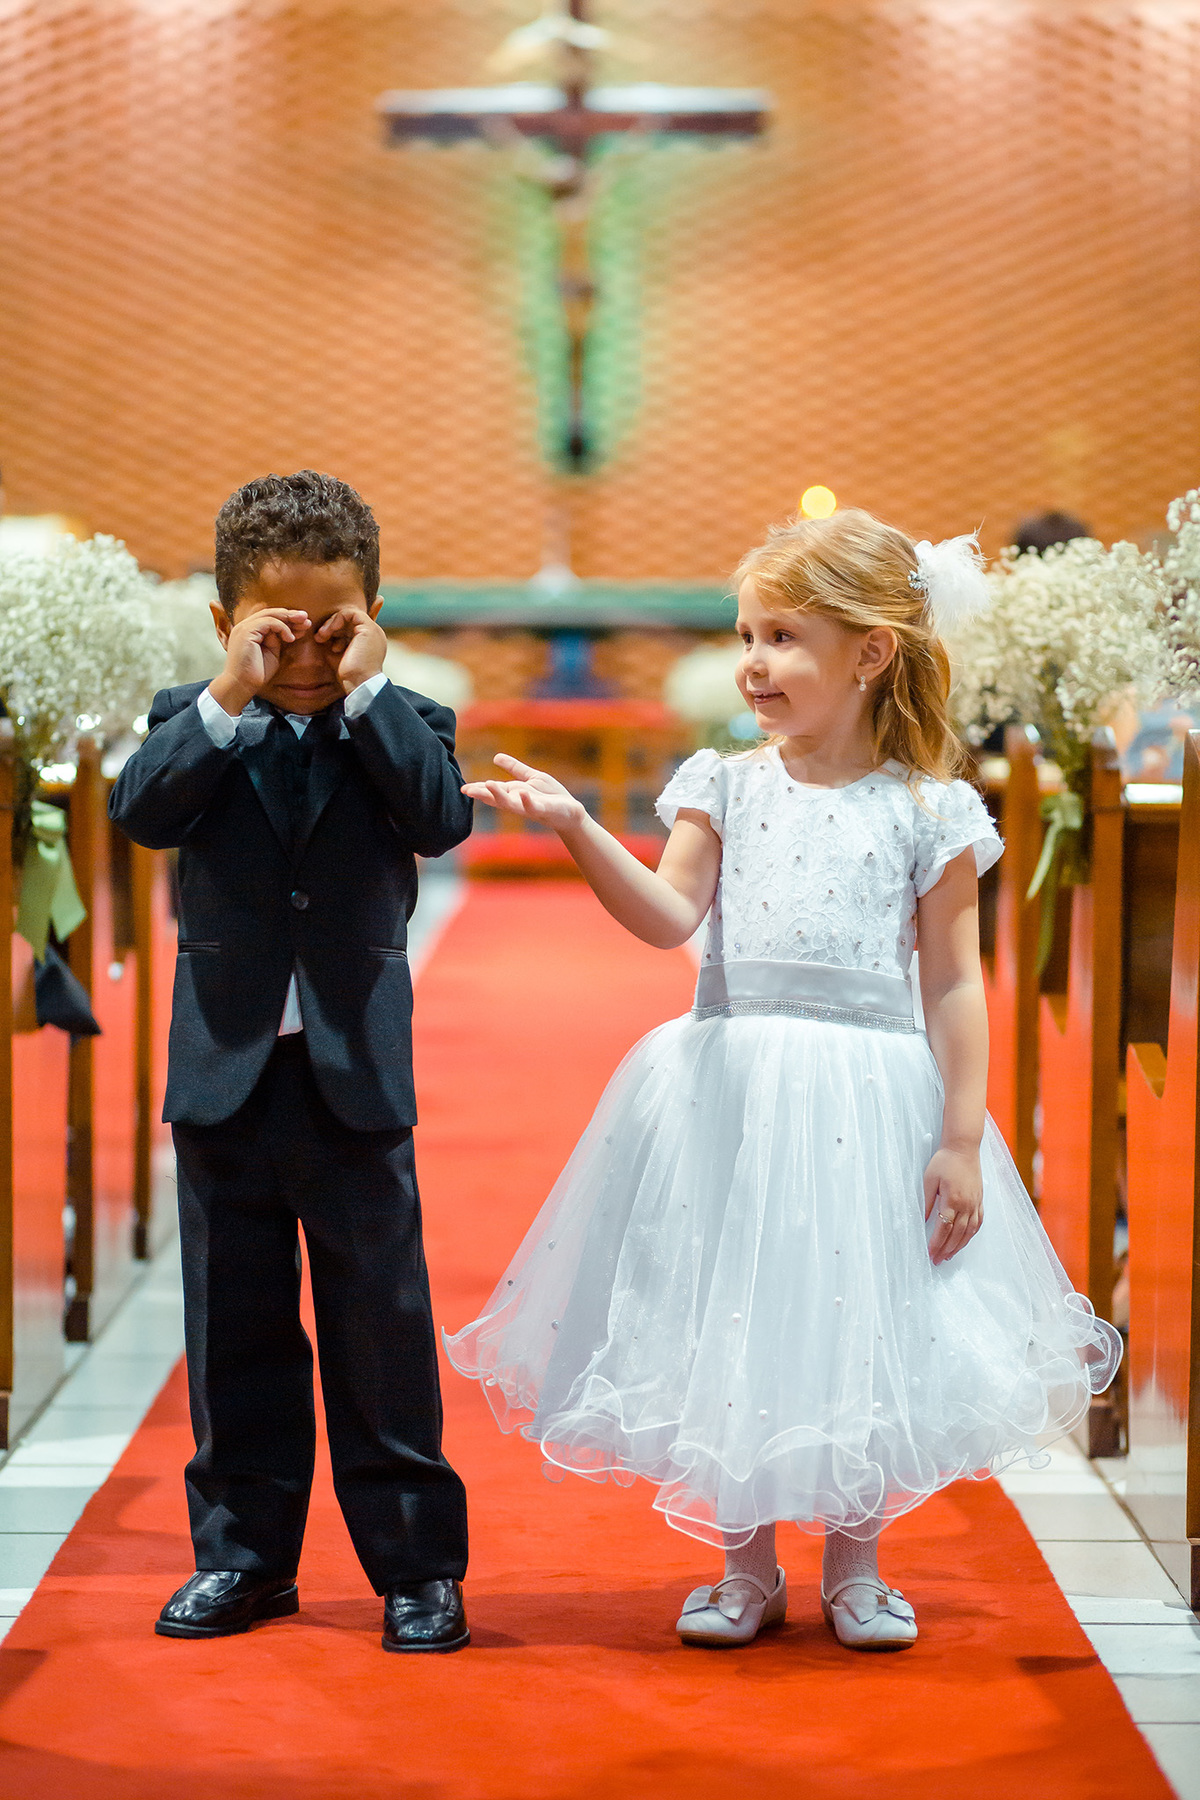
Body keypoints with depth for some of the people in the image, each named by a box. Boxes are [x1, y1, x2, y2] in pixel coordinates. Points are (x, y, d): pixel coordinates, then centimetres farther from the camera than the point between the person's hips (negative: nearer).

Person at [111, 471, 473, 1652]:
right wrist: (232, 698, -22)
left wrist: (365, 691, -18)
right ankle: (244, 1551, 21)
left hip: (355, 1074, -1)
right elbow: (140, 810, -15)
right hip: (227, 1070, 1)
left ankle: (416, 1561, 12)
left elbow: (442, 819, -17)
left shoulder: (402, 724, 2)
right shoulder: (195, 723, 3)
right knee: (236, 1331, 10)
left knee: (382, 1327, 3)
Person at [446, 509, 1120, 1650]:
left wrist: (963, 1141, -5)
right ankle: (746, 1566, 22)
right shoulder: (726, 787, 4)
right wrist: (575, 829, -22)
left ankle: (854, 1565, 25)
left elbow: (954, 985, -2)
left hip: (870, 1104, -2)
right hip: (731, 1097, 2)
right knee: (725, 1330, 6)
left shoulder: (927, 813, -2)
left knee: (859, 1324, 6)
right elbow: (669, 917, -8)